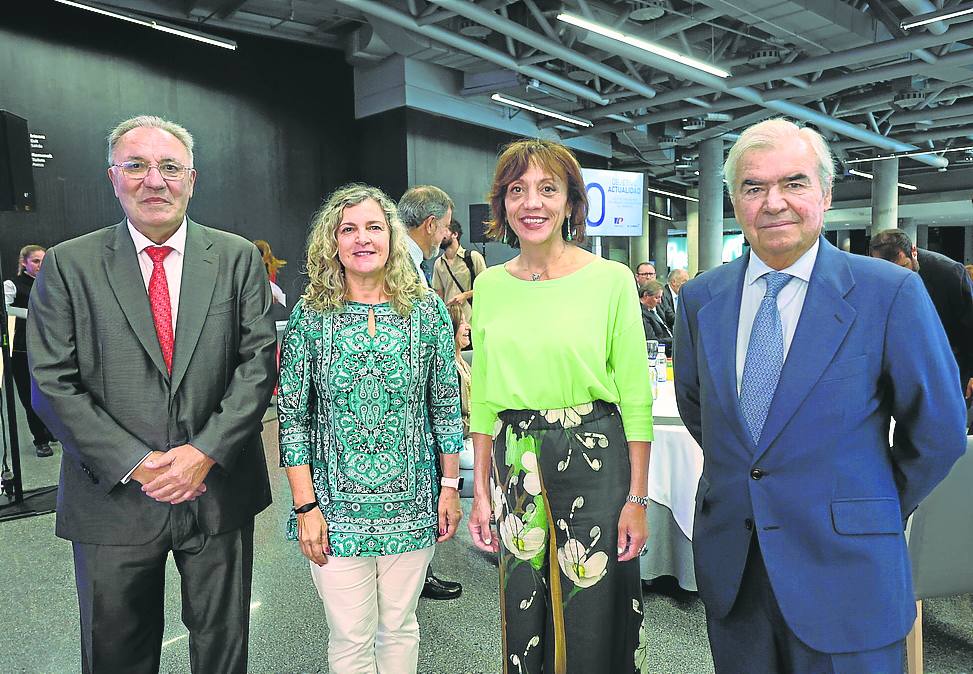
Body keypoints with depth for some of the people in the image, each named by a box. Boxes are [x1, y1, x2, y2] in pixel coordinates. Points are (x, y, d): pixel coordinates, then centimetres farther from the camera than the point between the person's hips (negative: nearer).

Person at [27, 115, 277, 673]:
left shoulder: (238, 258, 0)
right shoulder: (68, 265, -2)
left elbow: (258, 362, -5)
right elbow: (53, 384, -6)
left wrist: (205, 452, -15)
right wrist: (136, 464, -14)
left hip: (218, 491, 1)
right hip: (113, 497, 0)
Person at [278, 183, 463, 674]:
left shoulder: (427, 309, -2)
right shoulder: (310, 315, -4)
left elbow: (446, 405, 3)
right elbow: (292, 418, -3)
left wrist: (450, 487, 2)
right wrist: (305, 506, -6)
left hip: (411, 503, 1)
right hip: (336, 506, -1)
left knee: (399, 627, 17)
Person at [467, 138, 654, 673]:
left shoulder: (611, 279, -7)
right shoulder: (490, 285, 3)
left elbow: (636, 399, -5)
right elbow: (484, 398, 7)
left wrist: (637, 498, -7)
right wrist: (482, 489, 6)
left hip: (595, 462, -3)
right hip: (516, 465, 3)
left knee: (594, 614, 11)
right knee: (523, 612, 17)